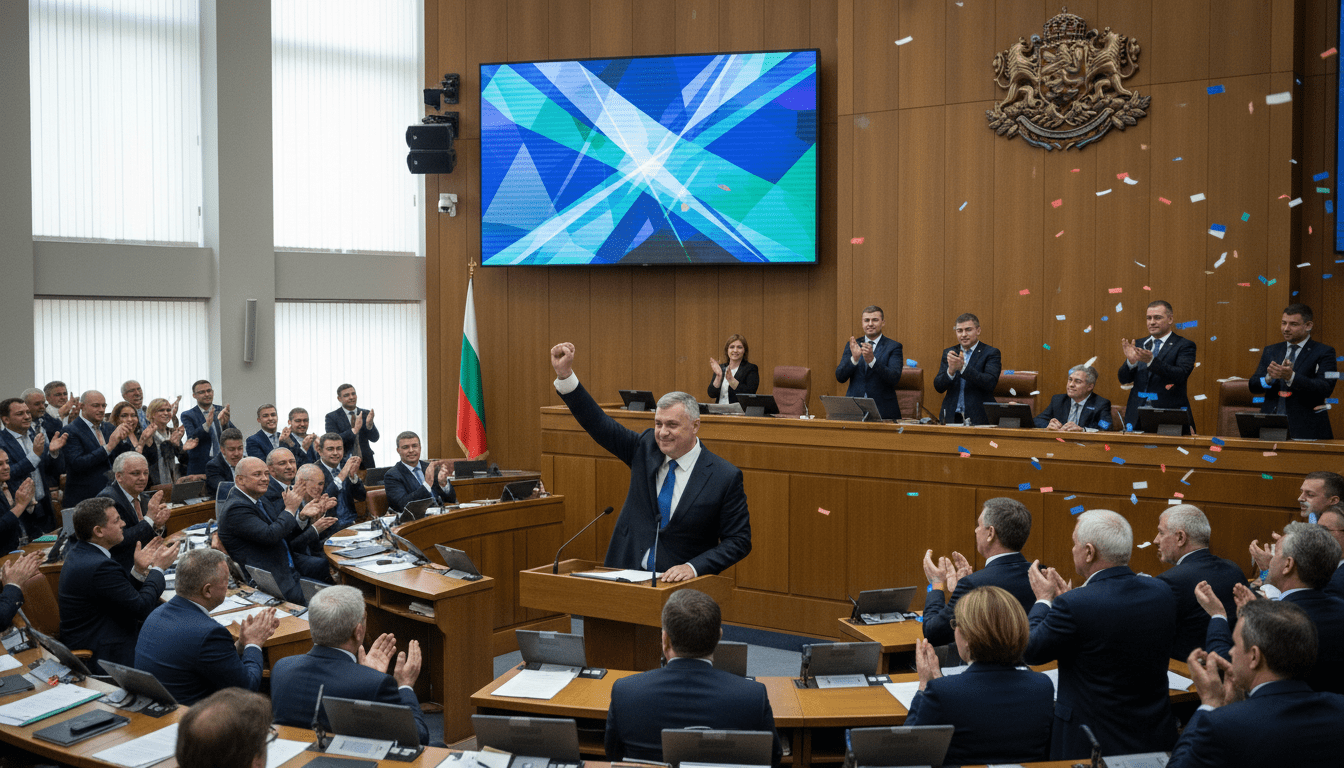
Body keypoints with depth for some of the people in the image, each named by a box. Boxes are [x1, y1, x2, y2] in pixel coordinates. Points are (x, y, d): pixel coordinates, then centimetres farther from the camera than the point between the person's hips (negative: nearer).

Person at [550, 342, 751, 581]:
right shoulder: (646, 448, 4)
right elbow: (598, 423, 6)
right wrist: (565, 374, -3)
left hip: (682, 587, -3)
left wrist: (692, 567, -16)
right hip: (627, 577, 3)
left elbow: (739, 541, -4)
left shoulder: (726, 477, -7)